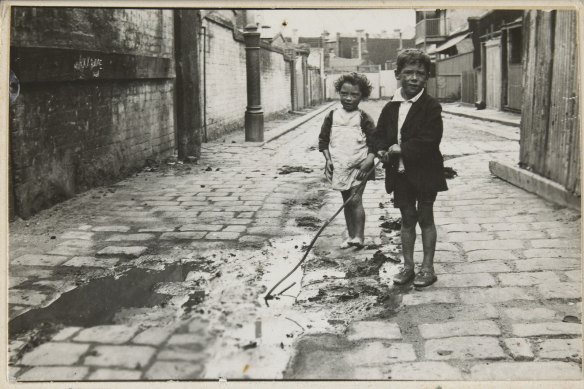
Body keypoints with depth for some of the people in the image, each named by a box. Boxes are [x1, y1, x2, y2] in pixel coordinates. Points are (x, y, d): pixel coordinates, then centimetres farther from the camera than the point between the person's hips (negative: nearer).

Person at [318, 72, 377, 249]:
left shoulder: (364, 119, -5)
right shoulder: (332, 116, 3)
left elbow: (374, 142, -4)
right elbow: (323, 139, 8)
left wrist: (368, 161, -16)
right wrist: (328, 159, -3)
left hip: (358, 166, -4)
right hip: (339, 166, 4)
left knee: (355, 200, -10)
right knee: (346, 202, 12)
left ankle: (359, 236, -4)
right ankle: (351, 235, 22)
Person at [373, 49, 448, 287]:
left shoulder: (431, 107, -10)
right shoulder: (390, 108, 5)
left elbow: (428, 141, -21)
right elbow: (378, 138, 7)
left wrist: (400, 150, -19)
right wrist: (384, 152, -14)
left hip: (425, 173, -4)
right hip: (400, 174, 4)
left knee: (425, 218, 8)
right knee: (407, 219, 14)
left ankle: (427, 267, 19)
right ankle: (408, 266, 25)